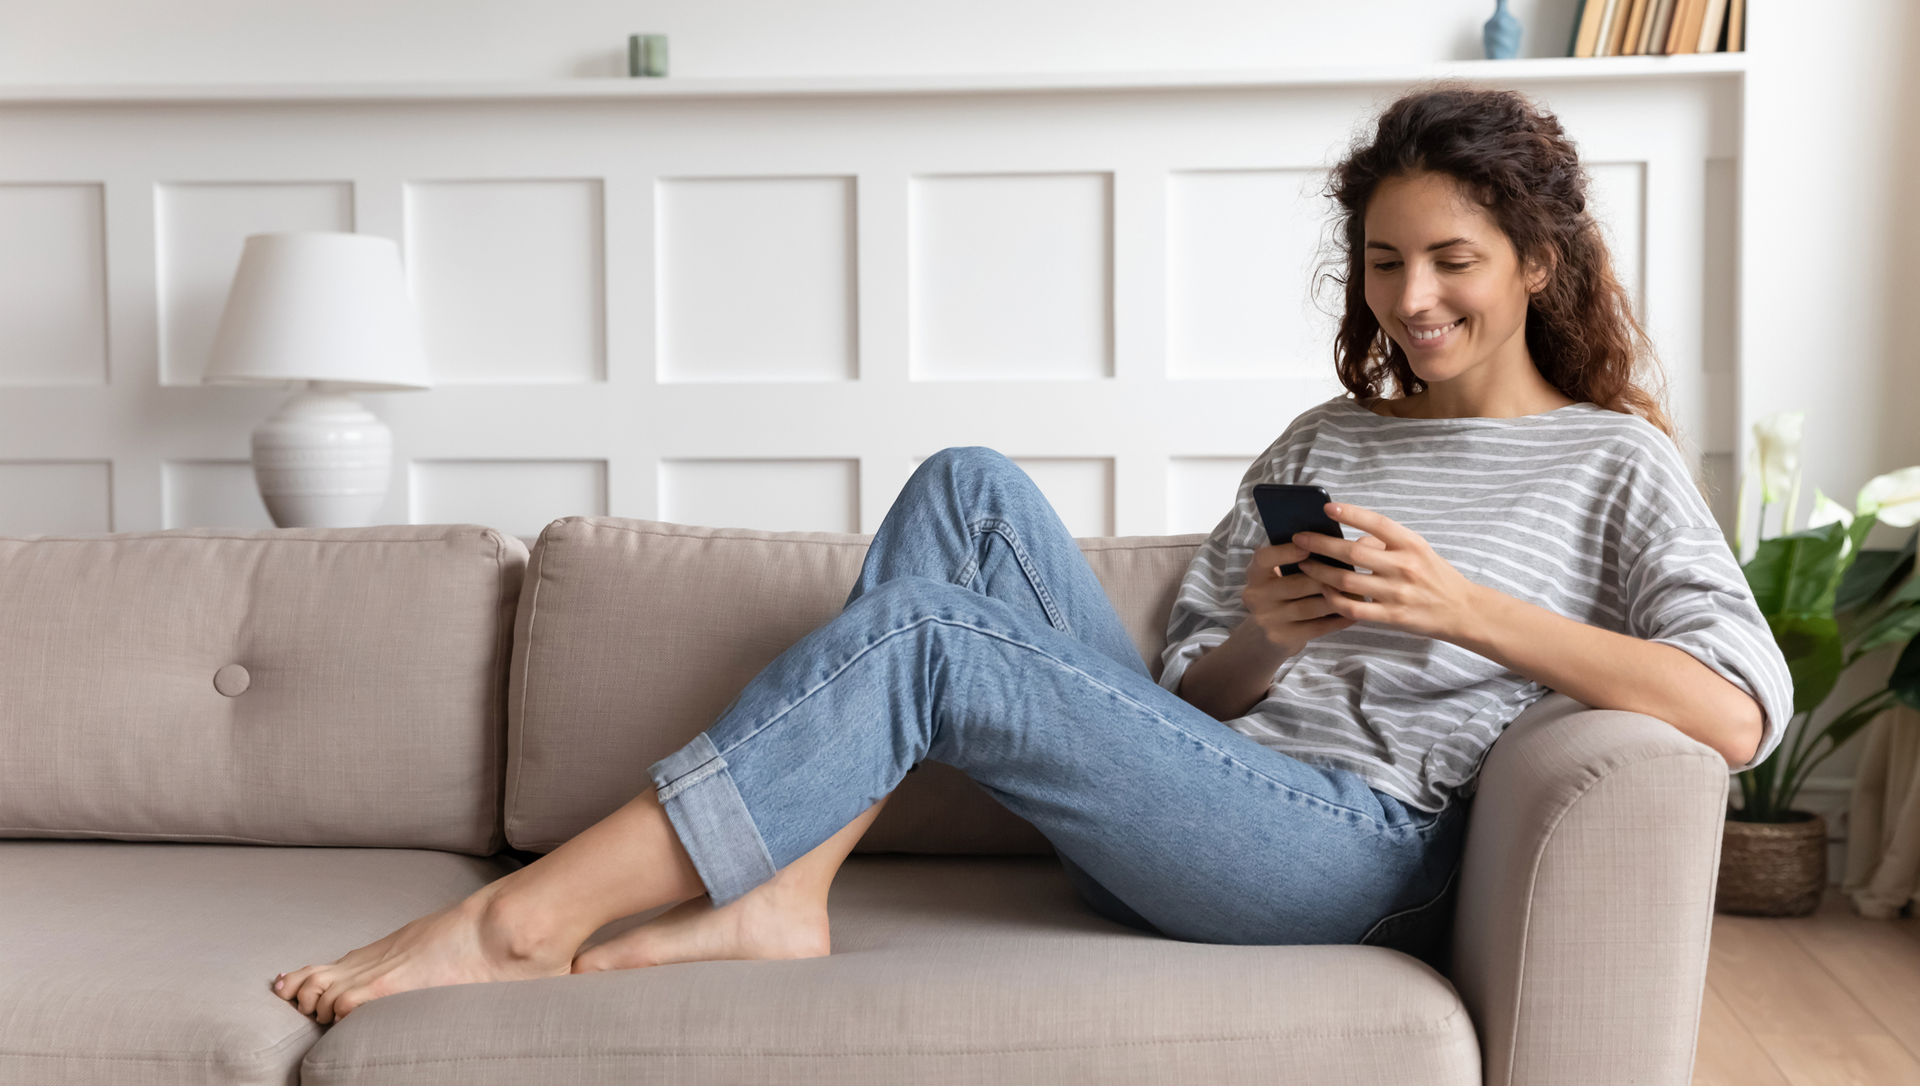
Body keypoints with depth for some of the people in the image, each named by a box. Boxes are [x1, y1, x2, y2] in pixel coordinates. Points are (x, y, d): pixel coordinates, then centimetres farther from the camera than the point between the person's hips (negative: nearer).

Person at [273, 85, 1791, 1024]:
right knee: (973, 489, -11)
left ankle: (521, 922, -19)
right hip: (1202, 811, 6)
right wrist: (1266, 636, -5)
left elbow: (1740, 713, -9)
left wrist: (1465, 606, -17)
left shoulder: (1612, 462, 8)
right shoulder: (1324, 443, 23)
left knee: (919, 638, -22)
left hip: (1363, 848, -6)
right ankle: (781, 891, -20)